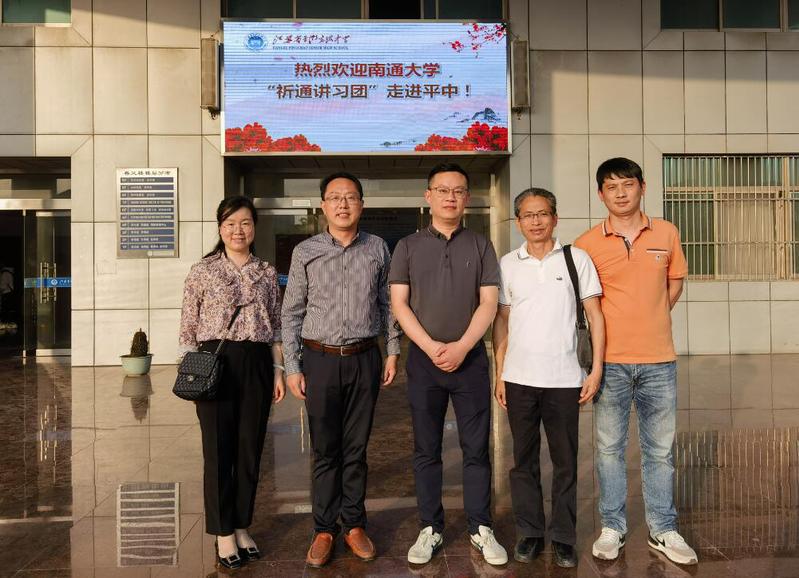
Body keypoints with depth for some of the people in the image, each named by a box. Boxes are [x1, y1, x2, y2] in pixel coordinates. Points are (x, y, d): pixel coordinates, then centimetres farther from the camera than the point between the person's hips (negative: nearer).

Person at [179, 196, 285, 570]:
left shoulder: (267, 273, 9)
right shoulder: (202, 271, 1)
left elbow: (276, 328, 10)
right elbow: (188, 328, 2)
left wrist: (278, 370, 6)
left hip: (257, 365, 3)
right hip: (217, 363, -2)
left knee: (250, 449, 9)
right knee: (218, 449, 5)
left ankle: (242, 527, 26)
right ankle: (223, 533, 20)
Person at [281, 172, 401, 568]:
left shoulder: (377, 248, 4)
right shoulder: (305, 252, 0)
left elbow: (387, 303, 10)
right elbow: (291, 313, 2)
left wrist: (393, 350, 6)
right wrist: (292, 367, -3)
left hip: (365, 359, 1)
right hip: (321, 358, -1)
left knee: (356, 448, 10)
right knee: (325, 450, 8)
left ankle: (354, 524, 25)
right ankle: (324, 529, 22)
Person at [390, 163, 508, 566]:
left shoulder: (481, 246, 7)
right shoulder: (408, 246, 6)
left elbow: (488, 302, 0)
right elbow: (399, 304, -1)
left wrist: (461, 347, -13)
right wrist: (431, 346, -12)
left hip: (471, 358, 0)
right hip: (423, 359, 0)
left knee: (476, 448, 5)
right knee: (426, 450, 7)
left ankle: (481, 528, 19)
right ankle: (430, 529, 20)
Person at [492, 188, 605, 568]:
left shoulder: (576, 259, 1)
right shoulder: (508, 264, 6)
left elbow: (595, 315, 2)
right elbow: (501, 321, 8)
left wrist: (596, 369, -5)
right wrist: (499, 374, 5)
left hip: (564, 378, -1)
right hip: (519, 379, 2)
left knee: (565, 461, 8)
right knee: (524, 459, 11)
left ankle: (564, 538, 23)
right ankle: (529, 533, 26)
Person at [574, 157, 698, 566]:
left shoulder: (666, 233, 4)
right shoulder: (587, 243, -3)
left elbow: (674, 282, 16)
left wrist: (649, 319, 7)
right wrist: (610, 329, 0)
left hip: (658, 361, 2)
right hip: (609, 361, -1)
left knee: (660, 450, 12)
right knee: (609, 448, 9)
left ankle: (663, 530, 27)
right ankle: (612, 528, 24)